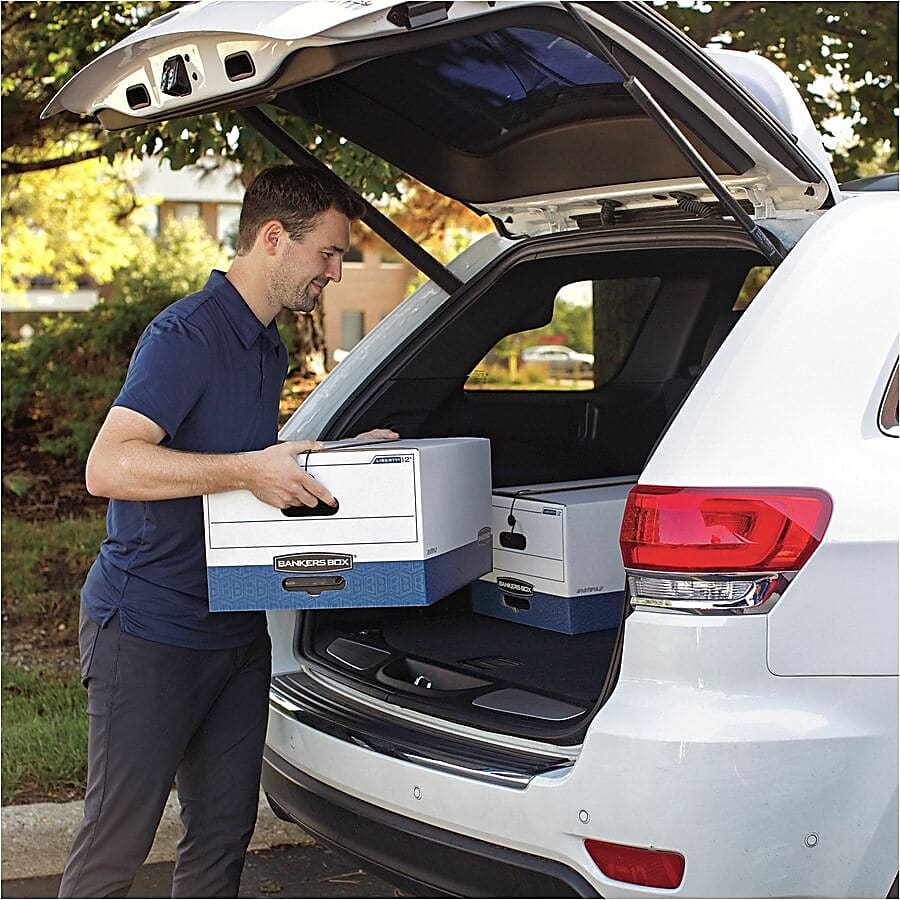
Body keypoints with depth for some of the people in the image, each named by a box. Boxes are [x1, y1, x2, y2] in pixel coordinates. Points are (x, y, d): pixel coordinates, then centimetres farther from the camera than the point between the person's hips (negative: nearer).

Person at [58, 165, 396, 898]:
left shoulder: (269, 348, 13)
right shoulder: (186, 335, -16)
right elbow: (108, 466, -26)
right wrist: (246, 470, -30)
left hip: (236, 631, 9)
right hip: (147, 633, -9)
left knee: (223, 838, 13)